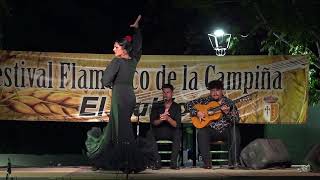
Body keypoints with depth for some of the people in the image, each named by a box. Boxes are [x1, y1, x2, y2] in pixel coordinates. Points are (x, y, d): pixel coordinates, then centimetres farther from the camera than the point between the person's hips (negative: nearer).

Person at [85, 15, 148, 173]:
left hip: (119, 96, -8)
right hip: (130, 95, 8)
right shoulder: (133, 60, 9)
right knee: (115, 127, 15)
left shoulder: (117, 61, -10)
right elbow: (138, 46, 27)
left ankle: (131, 164, -7)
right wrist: (136, 28, 33)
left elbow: (105, 81, -11)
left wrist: (111, 84, 11)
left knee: (122, 130, -6)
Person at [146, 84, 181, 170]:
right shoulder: (156, 106, 4)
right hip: (158, 131, 1)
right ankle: (157, 161, -27)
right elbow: (152, 122, -4)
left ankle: (173, 162, -28)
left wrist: (168, 118, -30)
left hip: (171, 132, -1)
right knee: (149, 133, -30)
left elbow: (177, 125, -11)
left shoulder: (176, 107, 1)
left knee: (178, 133, -34)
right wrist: (160, 120, -25)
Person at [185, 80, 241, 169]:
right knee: (202, 133, -31)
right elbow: (188, 105, 6)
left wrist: (228, 112, -22)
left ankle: (233, 161, -25)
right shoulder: (205, 101, 7)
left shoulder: (229, 103, 5)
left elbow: (236, 120, -3)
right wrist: (197, 112, -10)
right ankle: (207, 162, -28)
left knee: (235, 132, -31)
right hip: (211, 130, 0)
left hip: (225, 130, 0)